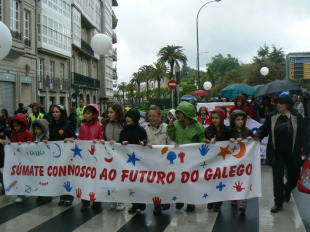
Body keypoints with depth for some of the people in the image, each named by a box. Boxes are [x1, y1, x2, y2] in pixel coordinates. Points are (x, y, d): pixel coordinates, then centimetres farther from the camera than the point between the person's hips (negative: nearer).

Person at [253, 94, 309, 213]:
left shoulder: (297, 117, -7)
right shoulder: (272, 116, -2)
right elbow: (264, 129, 4)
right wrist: (257, 136, -16)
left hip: (293, 153, 0)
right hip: (278, 153, 0)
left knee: (293, 176, 16)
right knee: (277, 177, -2)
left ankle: (287, 191, 48)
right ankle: (278, 202, 9)